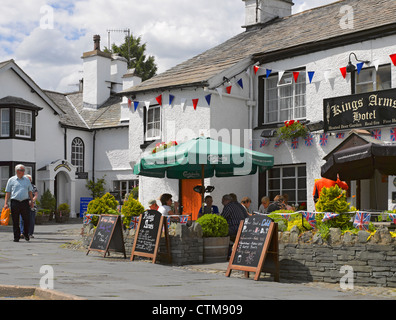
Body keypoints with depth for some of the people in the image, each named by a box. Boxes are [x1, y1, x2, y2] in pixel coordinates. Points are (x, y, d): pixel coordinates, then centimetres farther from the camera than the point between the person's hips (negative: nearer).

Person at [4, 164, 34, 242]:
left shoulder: (27, 180, 15)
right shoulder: (11, 180, 7)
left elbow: (30, 191, 19)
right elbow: (8, 192, 6)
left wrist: (32, 201, 12)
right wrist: (6, 203, -2)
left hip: (25, 202, 2)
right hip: (15, 202, -2)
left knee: (27, 220, -1)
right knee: (15, 221, 1)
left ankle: (26, 234, 19)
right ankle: (16, 237, 7)